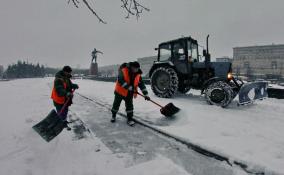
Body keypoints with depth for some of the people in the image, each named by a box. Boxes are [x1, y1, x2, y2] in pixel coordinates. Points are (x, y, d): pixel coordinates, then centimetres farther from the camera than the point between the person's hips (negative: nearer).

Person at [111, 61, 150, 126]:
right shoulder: (123, 71, -22)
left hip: (129, 93, 3)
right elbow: (121, 81, -31)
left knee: (129, 105, -1)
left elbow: (141, 84, -3)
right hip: (120, 91, -3)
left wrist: (146, 94, -7)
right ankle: (113, 115, 35)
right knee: (116, 104, 12)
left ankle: (130, 119, 12)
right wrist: (129, 87, -33)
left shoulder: (138, 75, -6)